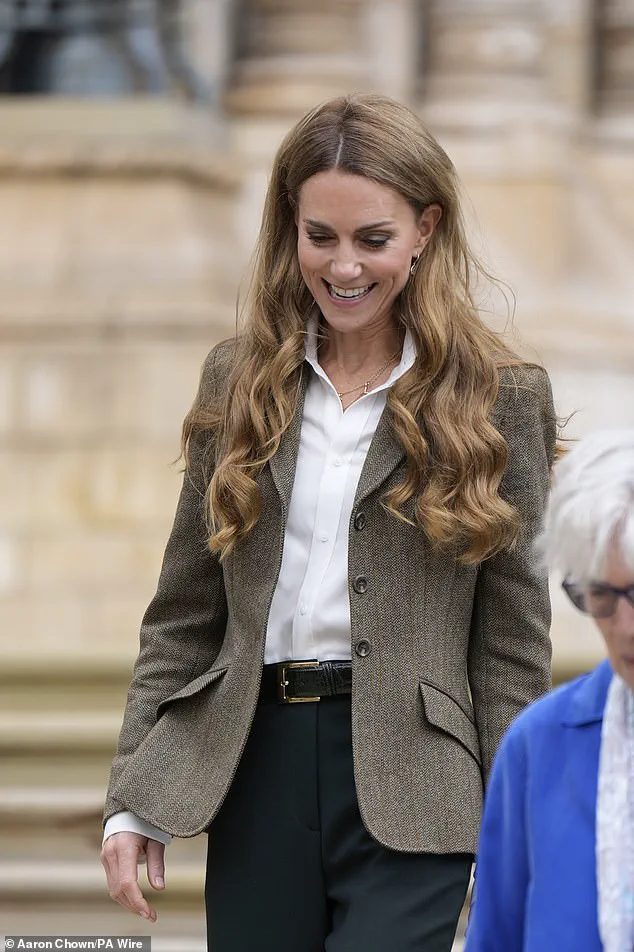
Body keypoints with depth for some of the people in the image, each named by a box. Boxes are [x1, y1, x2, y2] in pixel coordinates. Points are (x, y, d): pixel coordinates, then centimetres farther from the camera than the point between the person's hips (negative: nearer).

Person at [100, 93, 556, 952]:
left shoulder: (499, 398, 1)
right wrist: (133, 798, 6)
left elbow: (513, 643, 1)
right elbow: (182, 614, 11)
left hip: (407, 787, -3)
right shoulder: (237, 381, 10)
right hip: (257, 764, 4)